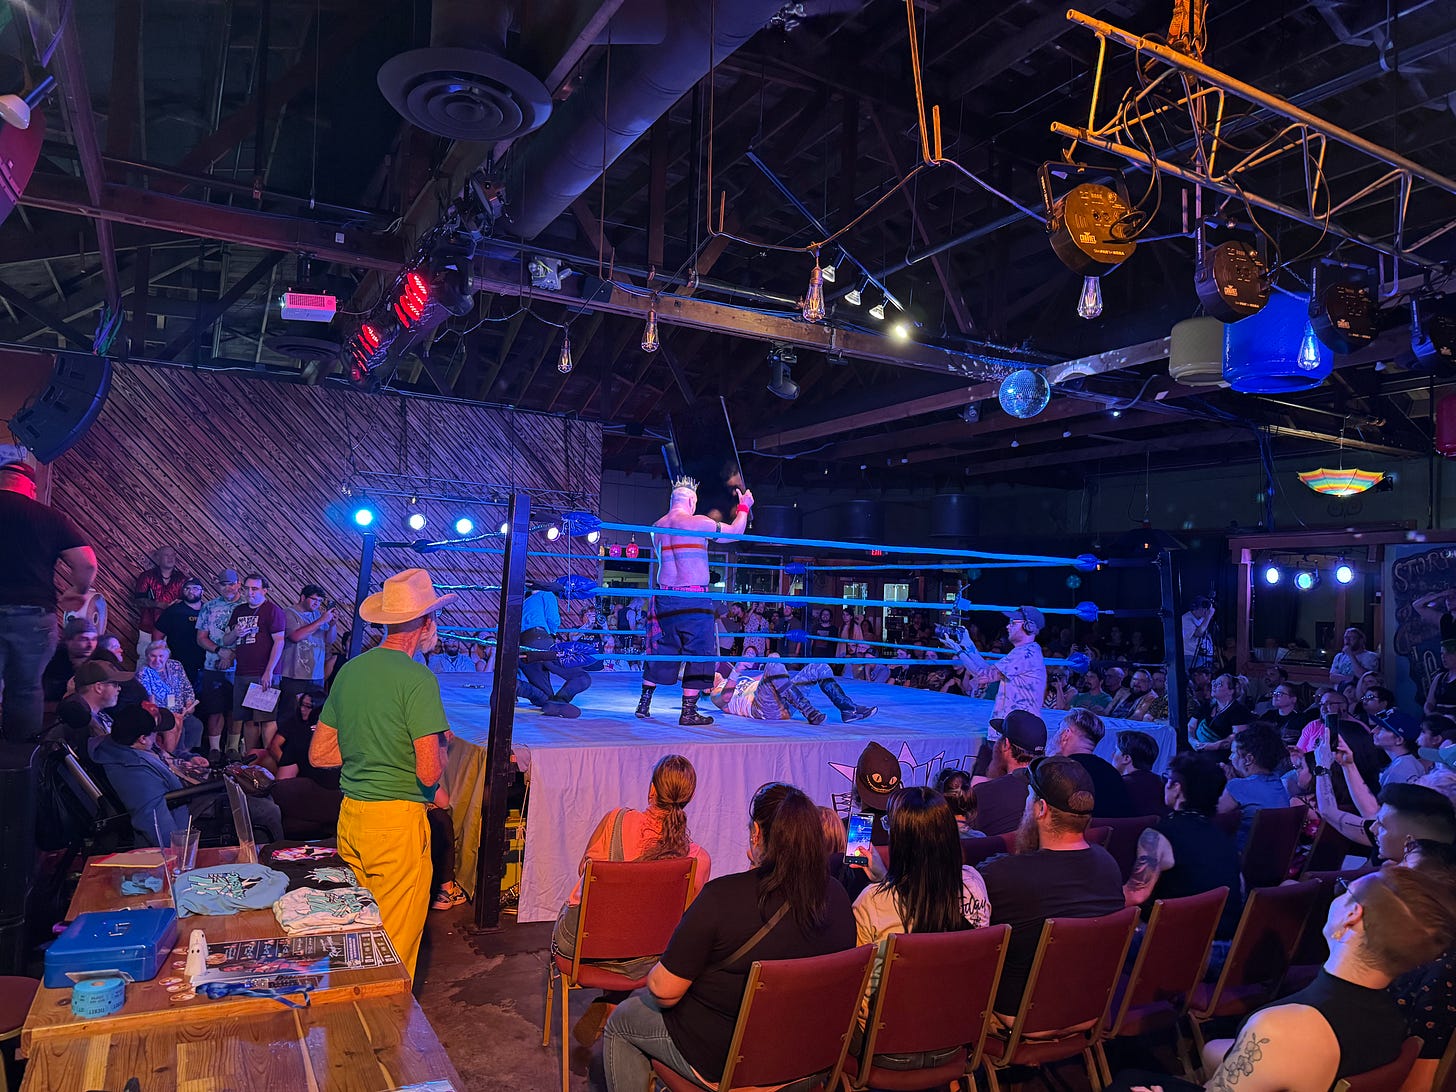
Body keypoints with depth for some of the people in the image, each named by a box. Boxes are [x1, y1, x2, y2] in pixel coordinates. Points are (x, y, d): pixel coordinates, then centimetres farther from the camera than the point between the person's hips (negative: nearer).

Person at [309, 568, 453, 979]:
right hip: (397, 819, -7)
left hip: (350, 813, 8)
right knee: (397, 941, 7)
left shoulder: (349, 670, 6)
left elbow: (318, 753, 13)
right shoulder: (417, 678, -16)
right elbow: (429, 771, -19)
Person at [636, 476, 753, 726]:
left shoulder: (657, 527, 10)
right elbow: (735, 532, 2)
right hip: (693, 597, -6)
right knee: (699, 652, 2)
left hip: (664, 597, 6)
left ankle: (644, 704, 20)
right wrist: (744, 507, 16)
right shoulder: (697, 522, -8)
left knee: (661, 650, 17)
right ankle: (688, 712, 2)